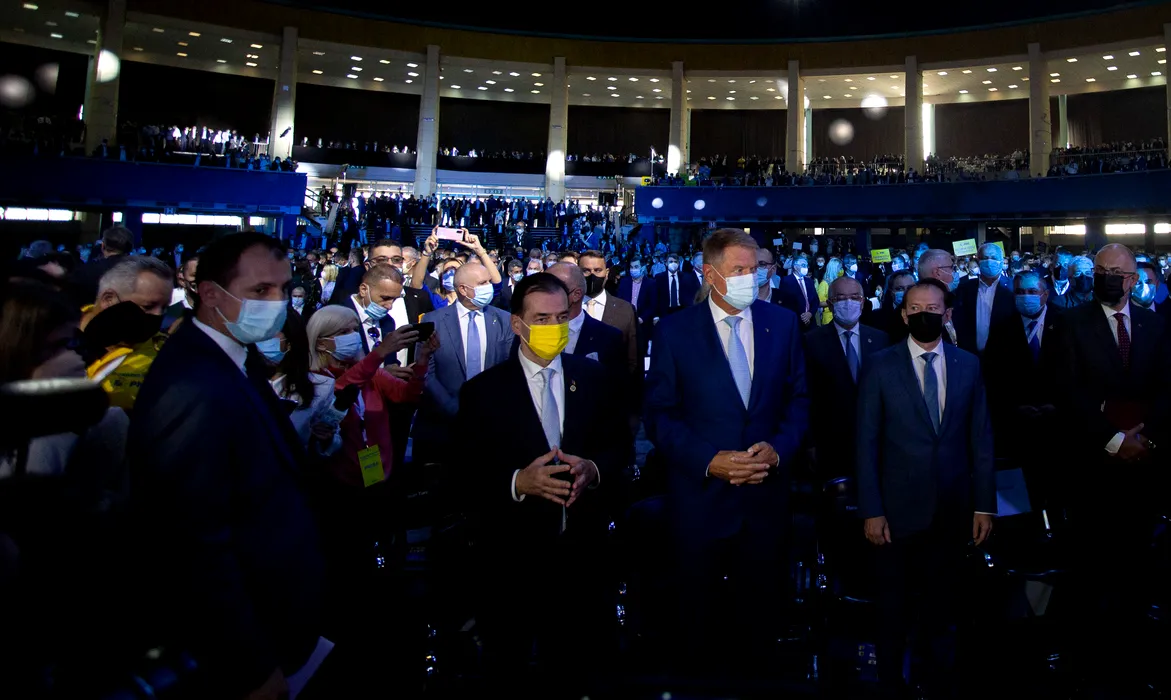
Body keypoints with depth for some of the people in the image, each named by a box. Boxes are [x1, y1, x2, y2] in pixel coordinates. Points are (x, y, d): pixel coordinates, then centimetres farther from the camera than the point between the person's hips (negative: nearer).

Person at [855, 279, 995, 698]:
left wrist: (984, 504, 2)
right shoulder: (879, 366, -5)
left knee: (942, 602, 16)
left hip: (953, 510, 2)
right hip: (899, 509, -2)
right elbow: (867, 442, -6)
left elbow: (981, 438, 5)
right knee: (894, 605, 12)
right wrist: (871, 510, -10)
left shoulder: (968, 364, 4)